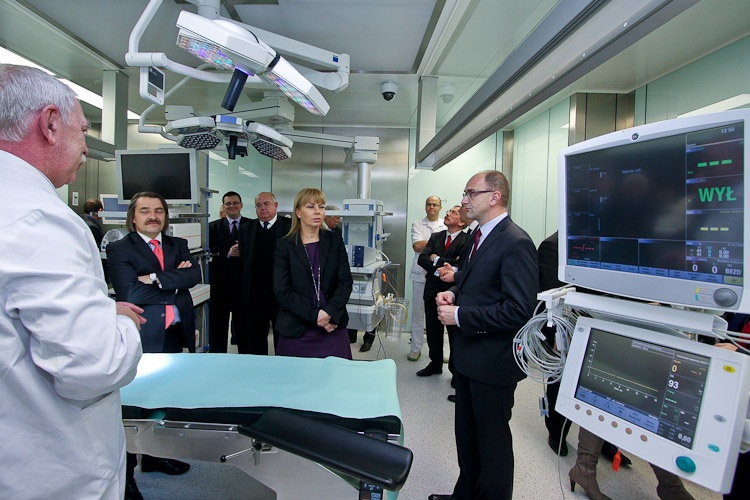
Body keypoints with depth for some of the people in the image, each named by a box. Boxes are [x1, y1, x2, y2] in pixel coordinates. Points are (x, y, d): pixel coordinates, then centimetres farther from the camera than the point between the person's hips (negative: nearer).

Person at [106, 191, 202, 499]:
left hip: (174, 335, 5)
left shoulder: (178, 245, 9)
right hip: (141, 337, -5)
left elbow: (194, 275, -8)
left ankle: (154, 456, 40)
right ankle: (124, 474, 27)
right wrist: (175, 282, -12)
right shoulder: (119, 249, -6)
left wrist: (158, 278, -19)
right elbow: (130, 293, -19)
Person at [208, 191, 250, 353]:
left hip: (244, 280, -1)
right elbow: (209, 252, -2)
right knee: (218, 321, 8)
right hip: (220, 280, 1)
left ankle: (245, 355, 20)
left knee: (243, 320, 7)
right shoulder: (214, 226, 9)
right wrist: (227, 253, -16)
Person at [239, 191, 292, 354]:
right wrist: (245, 289, 2)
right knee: (255, 338, 15)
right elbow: (243, 259, 8)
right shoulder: (246, 228, 9)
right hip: (254, 294, 4)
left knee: (282, 338, 10)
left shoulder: (290, 226, -4)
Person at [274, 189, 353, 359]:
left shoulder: (335, 242, 5)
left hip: (333, 328, 2)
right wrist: (314, 315, -16)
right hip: (296, 332, -1)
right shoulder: (284, 246, -1)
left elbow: (345, 282, -1)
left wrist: (330, 313, -16)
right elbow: (282, 292, -7)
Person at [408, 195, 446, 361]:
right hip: (421, 274, 0)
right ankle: (416, 348, 17)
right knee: (417, 312, 5)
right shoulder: (417, 224, 8)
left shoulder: (446, 226, 8)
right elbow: (417, 246, -7)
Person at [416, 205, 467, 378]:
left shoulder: (467, 240, -10)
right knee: (433, 331, 15)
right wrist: (438, 271, -18)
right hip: (433, 290, 6)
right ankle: (435, 364, 35)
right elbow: (422, 258, -1)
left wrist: (436, 259, -12)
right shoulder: (436, 237, 9)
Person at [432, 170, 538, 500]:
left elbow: (518, 310, -27)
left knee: (492, 439, 12)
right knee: (466, 433, 25)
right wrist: (453, 293, 0)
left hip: (493, 361, -9)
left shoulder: (515, 243, -21)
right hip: (467, 355, 9)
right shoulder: (476, 236, 9)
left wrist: (459, 316, -23)